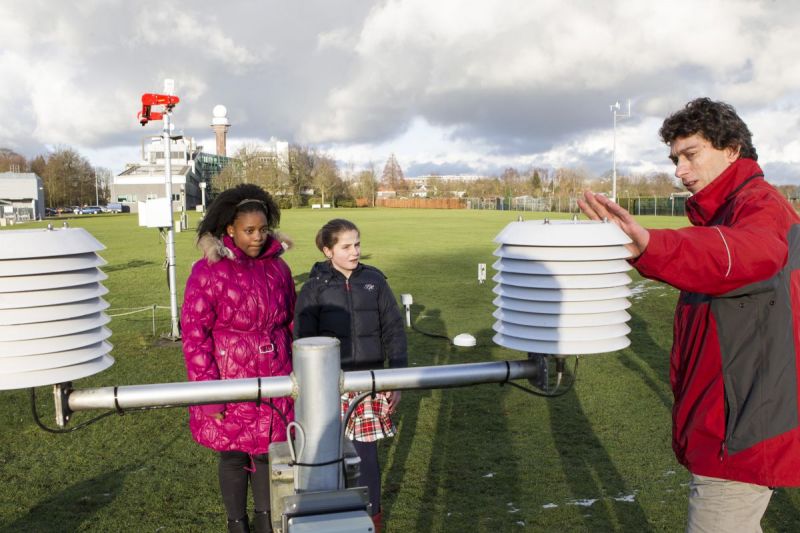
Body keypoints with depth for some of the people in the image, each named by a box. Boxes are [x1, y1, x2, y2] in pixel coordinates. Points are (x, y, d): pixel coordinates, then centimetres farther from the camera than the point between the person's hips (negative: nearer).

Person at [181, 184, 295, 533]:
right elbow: (194, 334, -12)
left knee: (266, 451, 16)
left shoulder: (277, 267, 1)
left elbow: (290, 323, 10)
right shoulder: (208, 271, -13)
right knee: (233, 456, 13)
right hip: (230, 383, -3)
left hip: (272, 382, 3)